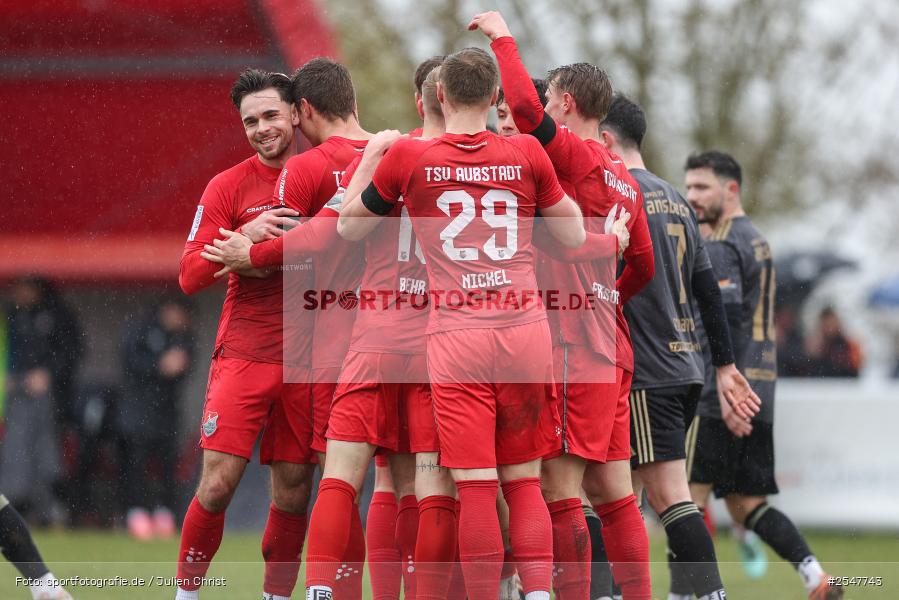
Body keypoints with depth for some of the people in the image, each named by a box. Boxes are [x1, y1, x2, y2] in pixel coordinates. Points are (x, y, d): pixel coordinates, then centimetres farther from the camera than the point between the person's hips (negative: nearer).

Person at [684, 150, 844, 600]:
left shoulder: (721, 247, -10)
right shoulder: (758, 242, 21)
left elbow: (728, 319, -19)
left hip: (719, 395, -9)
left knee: (689, 495, -6)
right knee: (746, 504, 9)